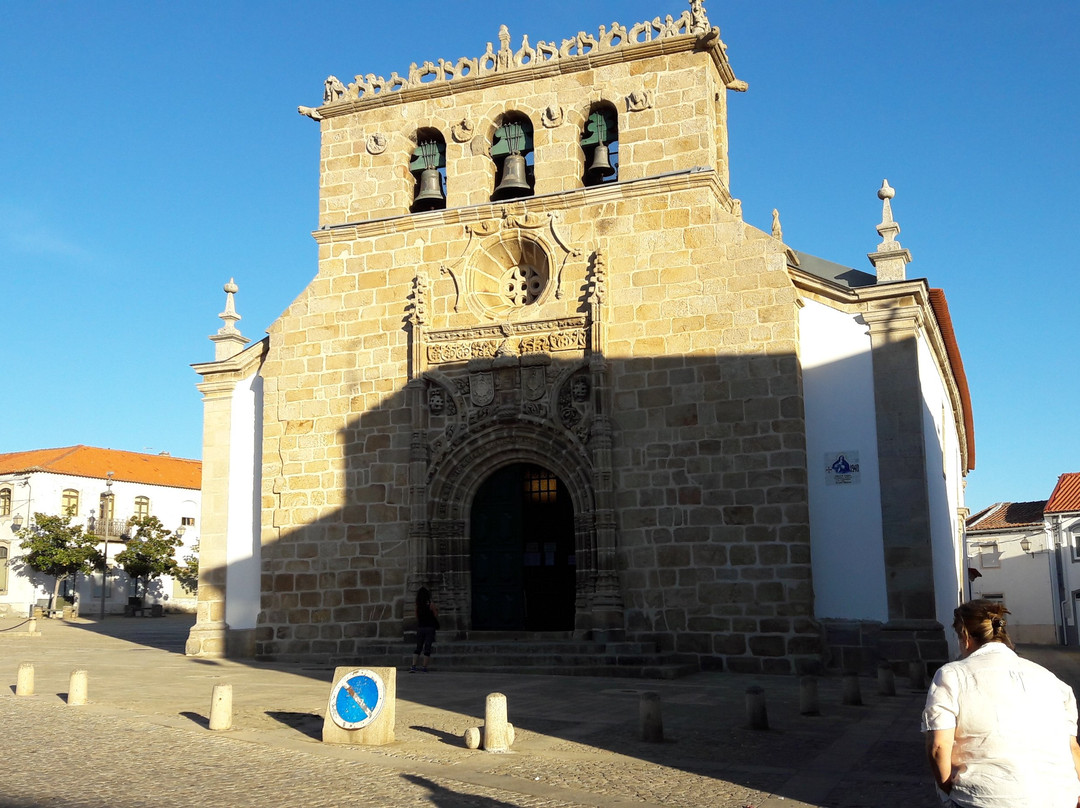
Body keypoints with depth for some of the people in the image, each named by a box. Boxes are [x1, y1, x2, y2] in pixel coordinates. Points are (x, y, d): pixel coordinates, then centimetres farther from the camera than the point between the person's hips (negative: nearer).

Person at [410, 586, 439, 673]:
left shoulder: (418, 605, 2)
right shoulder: (431, 605, -10)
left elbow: (417, 618, 12)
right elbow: (436, 617, -4)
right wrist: (436, 610, 13)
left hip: (420, 628, 4)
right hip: (430, 627, -4)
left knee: (418, 647, 9)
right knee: (427, 647, 1)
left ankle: (413, 666, -3)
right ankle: (424, 667, -2)